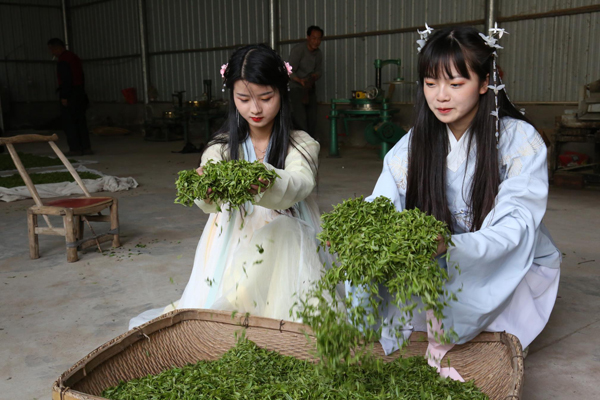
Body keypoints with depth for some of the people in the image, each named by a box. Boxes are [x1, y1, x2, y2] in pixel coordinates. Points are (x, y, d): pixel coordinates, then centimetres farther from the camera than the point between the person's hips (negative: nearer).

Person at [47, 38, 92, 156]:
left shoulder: (63, 60, -12)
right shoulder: (74, 57, 17)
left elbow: (66, 80, -19)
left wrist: (64, 97, -18)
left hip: (69, 95, -9)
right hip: (80, 92, 9)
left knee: (69, 122, -4)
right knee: (81, 121, 10)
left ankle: (75, 149, -4)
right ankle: (86, 147, 9)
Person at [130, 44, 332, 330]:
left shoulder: (301, 145, -1)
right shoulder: (222, 147, 4)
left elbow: (300, 184, -23)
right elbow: (209, 204, -13)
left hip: (284, 248, 0)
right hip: (231, 246, 1)